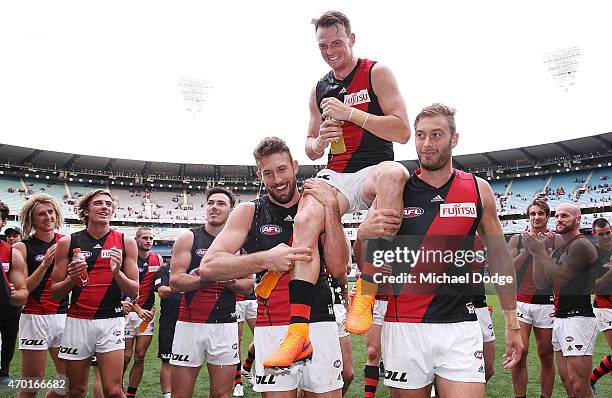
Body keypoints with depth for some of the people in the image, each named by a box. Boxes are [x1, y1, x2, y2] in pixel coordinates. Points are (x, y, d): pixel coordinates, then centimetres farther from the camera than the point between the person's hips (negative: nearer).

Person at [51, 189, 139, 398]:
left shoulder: (126, 243, 2)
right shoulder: (68, 242, 3)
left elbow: (134, 293, 2)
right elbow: (55, 293, 7)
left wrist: (117, 272, -16)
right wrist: (72, 278, -13)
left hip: (111, 321, -1)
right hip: (77, 321, 1)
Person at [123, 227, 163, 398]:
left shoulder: (158, 259, 6)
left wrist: (153, 308, 3)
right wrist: (138, 310, -17)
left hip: (148, 313, 4)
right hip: (129, 311, -3)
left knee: (140, 356, 5)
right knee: (126, 357, 0)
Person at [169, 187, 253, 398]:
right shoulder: (188, 239, 1)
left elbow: (249, 284, 11)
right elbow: (175, 282, -7)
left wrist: (231, 282, -11)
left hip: (225, 324, 2)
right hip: (190, 323, -1)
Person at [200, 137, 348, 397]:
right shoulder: (249, 212, 2)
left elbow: (337, 268, -7)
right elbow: (208, 267, -10)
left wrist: (331, 207, -13)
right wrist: (264, 259, -23)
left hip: (320, 324, 2)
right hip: (273, 328, -1)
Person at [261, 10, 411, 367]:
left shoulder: (376, 73, 2)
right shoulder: (319, 90, 17)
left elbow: (403, 132, -7)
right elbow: (311, 147, 23)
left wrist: (351, 113, -13)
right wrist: (318, 142, -3)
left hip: (373, 169, -4)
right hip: (335, 175, 4)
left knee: (392, 174, -40)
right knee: (306, 220, -26)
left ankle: (366, 293, -35)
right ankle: (299, 330, -28)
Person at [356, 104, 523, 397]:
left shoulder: (478, 189, 4)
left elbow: (499, 257, 11)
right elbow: (366, 266, 3)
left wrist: (512, 323, 10)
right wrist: (364, 233, -20)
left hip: (460, 329, 1)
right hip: (403, 328, 0)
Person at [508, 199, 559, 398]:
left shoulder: (557, 240, 7)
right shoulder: (517, 239, 8)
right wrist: (528, 249, -8)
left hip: (546, 303, 0)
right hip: (520, 302, 0)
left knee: (546, 357, 6)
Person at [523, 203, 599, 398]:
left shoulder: (581, 245, -9)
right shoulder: (558, 251, 19)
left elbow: (561, 277, -16)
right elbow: (541, 283, 12)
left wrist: (540, 250, -10)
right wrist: (535, 252, 4)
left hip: (577, 318, -9)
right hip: (560, 319, 9)